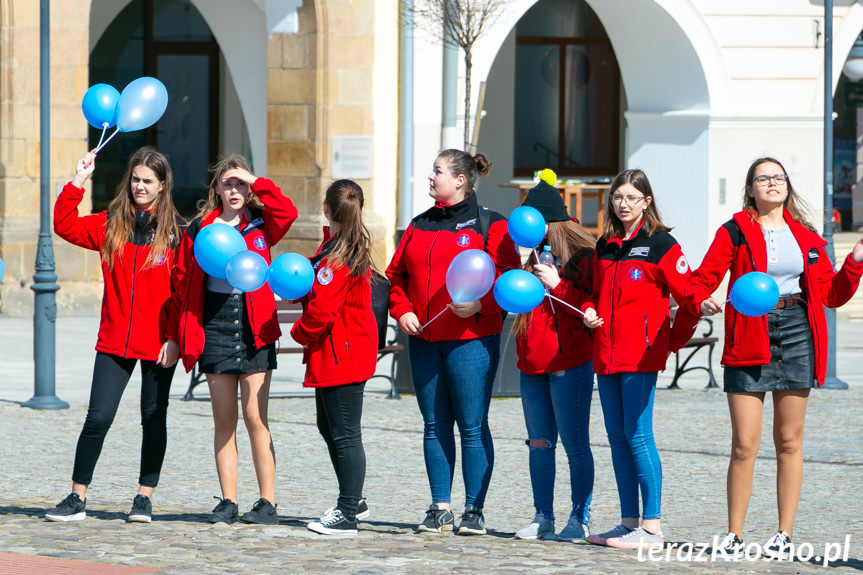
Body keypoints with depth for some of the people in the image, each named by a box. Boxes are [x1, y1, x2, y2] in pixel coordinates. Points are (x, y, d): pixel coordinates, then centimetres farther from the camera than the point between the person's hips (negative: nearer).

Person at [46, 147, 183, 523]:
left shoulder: (176, 231, -1)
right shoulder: (110, 224, 7)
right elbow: (65, 227, -2)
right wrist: (77, 183, -9)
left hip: (158, 343, -1)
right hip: (115, 340, 1)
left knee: (154, 420, 7)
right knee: (98, 418, -3)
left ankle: (145, 498, 18)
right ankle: (77, 498, 5)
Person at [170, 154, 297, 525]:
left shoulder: (261, 225, 4)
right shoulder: (199, 228, 9)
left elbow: (287, 212, -17)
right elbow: (182, 278, 13)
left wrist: (256, 182, -10)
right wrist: (188, 322, 5)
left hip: (254, 329, -2)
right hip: (214, 326, 2)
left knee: (255, 417, -6)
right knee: (224, 420, 4)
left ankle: (267, 503, -3)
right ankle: (228, 502, 7)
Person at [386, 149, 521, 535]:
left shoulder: (489, 225, -1)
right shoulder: (419, 226, 16)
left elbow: (508, 276, -7)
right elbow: (396, 273, 17)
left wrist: (480, 303, -21)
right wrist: (401, 310, 1)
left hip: (471, 340, -6)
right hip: (424, 339, 6)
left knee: (472, 426, -4)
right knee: (435, 425, 7)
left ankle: (474, 511, 0)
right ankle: (440, 508, 12)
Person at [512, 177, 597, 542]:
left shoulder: (583, 257, -5)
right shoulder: (538, 255, 16)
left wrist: (556, 285, -17)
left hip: (569, 362, -8)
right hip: (533, 362, 8)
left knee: (575, 444, -4)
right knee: (539, 443, 8)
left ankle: (580, 519, 1)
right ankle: (543, 517, 13)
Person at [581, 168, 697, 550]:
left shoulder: (660, 244, -5)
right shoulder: (604, 247, 16)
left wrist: (673, 340, 0)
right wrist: (588, 312, 7)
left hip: (641, 354, -7)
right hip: (606, 354, 7)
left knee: (638, 435, -10)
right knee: (617, 437, 8)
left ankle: (652, 528, -9)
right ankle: (629, 522, 13)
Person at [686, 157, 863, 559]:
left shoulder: (805, 236, 12)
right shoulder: (735, 233, 3)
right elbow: (700, 281, -1)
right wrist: (702, 302, -22)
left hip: (796, 335, 3)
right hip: (749, 341, -3)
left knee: (789, 442, 5)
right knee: (744, 445, -5)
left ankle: (784, 535, 12)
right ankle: (734, 534, 4)